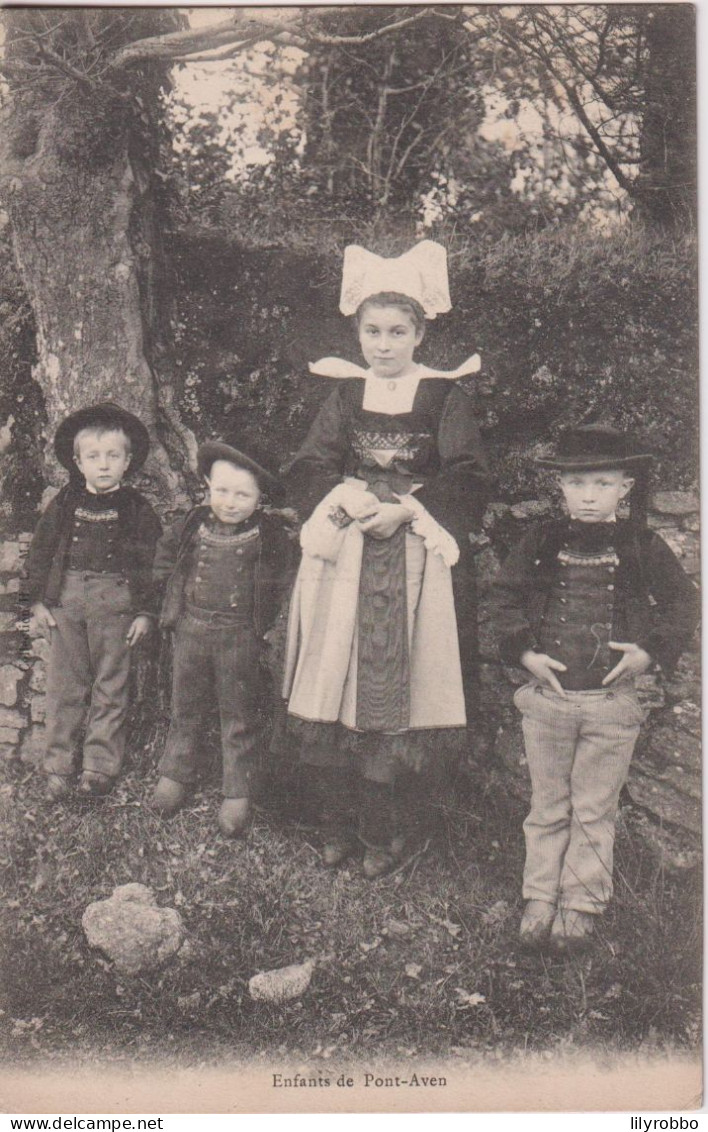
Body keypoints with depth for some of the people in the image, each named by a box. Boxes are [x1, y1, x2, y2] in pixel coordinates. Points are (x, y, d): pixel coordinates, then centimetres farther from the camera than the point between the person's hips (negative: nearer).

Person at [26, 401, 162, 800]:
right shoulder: (65, 503, 4)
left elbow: (152, 562, 0)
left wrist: (145, 612, -4)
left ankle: (102, 765, 15)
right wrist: (38, 600, 5)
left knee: (111, 686, 5)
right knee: (64, 684, 7)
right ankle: (60, 765, 17)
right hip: (66, 600, 2)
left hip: (115, 604, -2)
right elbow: (41, 551, 10)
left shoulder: (137, 508, -1)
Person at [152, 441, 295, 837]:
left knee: (240, 717, 7)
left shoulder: (271, 532, -9)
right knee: (185, 708, 17)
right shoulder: (195, 523, -1)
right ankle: (176, 774, 35)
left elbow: (284, 581, -1)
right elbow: (166, 551, 17)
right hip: (191, 629, 3)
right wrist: (173, 588, 10)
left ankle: (239, 794, 18)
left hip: (241, 637, -3)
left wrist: (266, 619, -6)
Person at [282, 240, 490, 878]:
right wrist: (344, 496, -12)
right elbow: (307, 469, 7)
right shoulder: (344, 392, 11)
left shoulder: (445, 395, 2)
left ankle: (381, 830, 10)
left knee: (394, 687, -4)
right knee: (333, 676, 0)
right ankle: (335, 824, 14)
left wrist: (405, 509, -14)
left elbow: (467, 482, -3)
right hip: (341, 549, 3)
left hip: (413, 555, -2)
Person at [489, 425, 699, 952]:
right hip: (547, 695, 1)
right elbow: (505, 599, 5)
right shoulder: (541, 542, -1)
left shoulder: (643, 546, -3)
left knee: (594, 811, 10)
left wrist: (650, 651, -8)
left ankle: (581, 904, 25)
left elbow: (683, 602, 5)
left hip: (613, 701, -1)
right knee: (547, 807, 13)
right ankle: (541, 898, 27)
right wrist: (524, 651, -7)